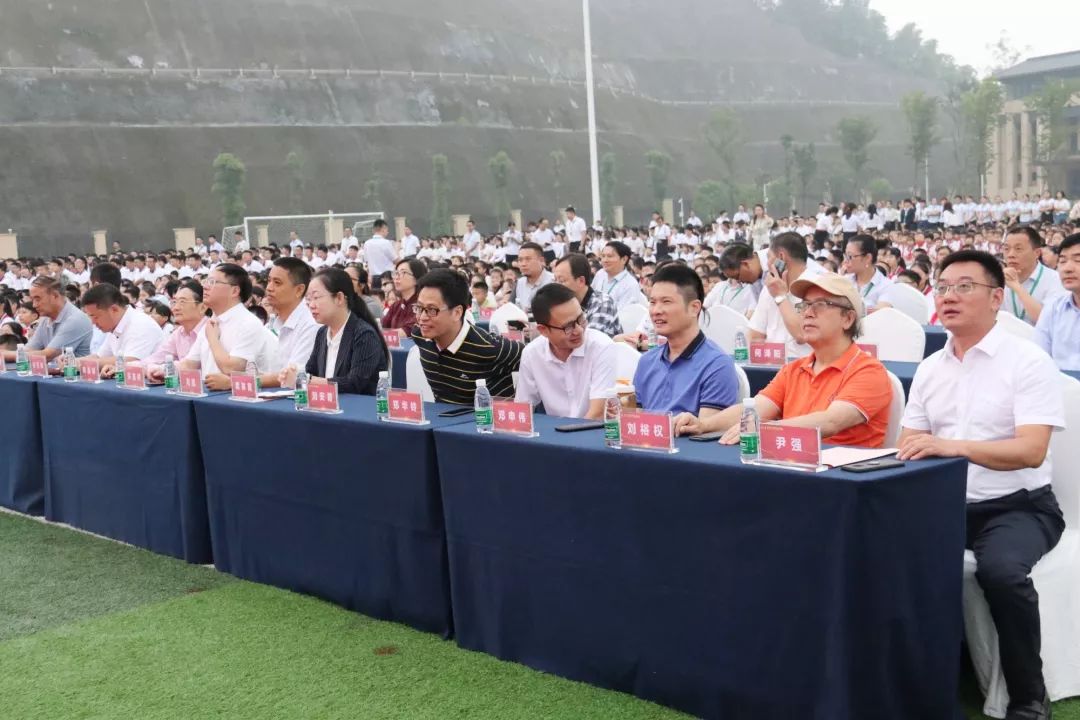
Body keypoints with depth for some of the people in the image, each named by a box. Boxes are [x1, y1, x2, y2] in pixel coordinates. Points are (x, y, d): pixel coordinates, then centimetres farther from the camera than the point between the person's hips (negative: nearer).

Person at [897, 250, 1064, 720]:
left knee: (1000, 568, -34)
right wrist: (906, 457, -14)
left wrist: (954, 446, -35)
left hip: (1018, 505, -5)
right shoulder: (929, 368, 10)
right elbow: (908, 446, 11)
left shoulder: (1028, 361, -8)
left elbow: (1032, 451, -20)